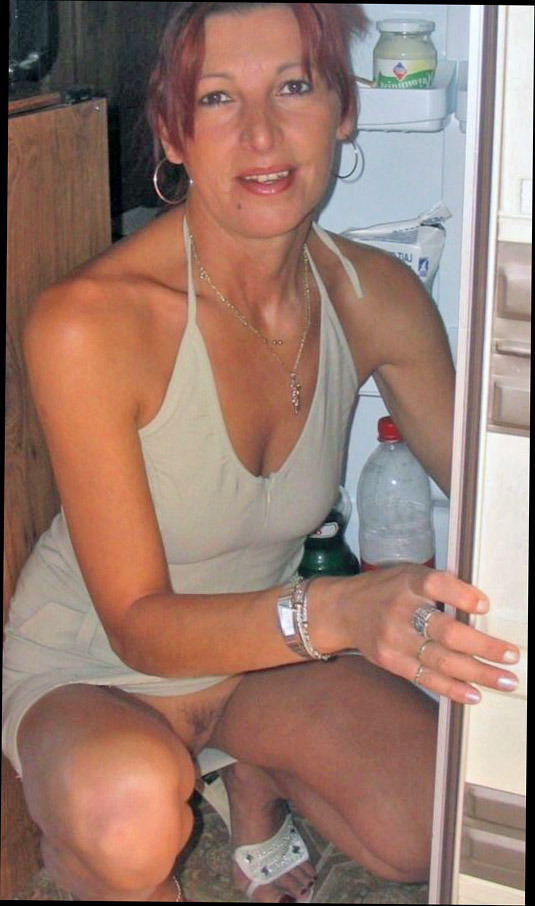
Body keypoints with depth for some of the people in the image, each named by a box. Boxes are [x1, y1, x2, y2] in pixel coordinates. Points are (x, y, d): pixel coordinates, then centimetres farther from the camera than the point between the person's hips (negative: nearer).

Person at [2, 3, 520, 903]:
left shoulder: (375, 296, -13)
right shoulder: (88, 320, -29)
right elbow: (139, 627, -27)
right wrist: (340, 612, -44)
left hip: (263, 646, 4)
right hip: (87, 670, -4)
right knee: (128, 807, -37)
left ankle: (257, 777, 15)